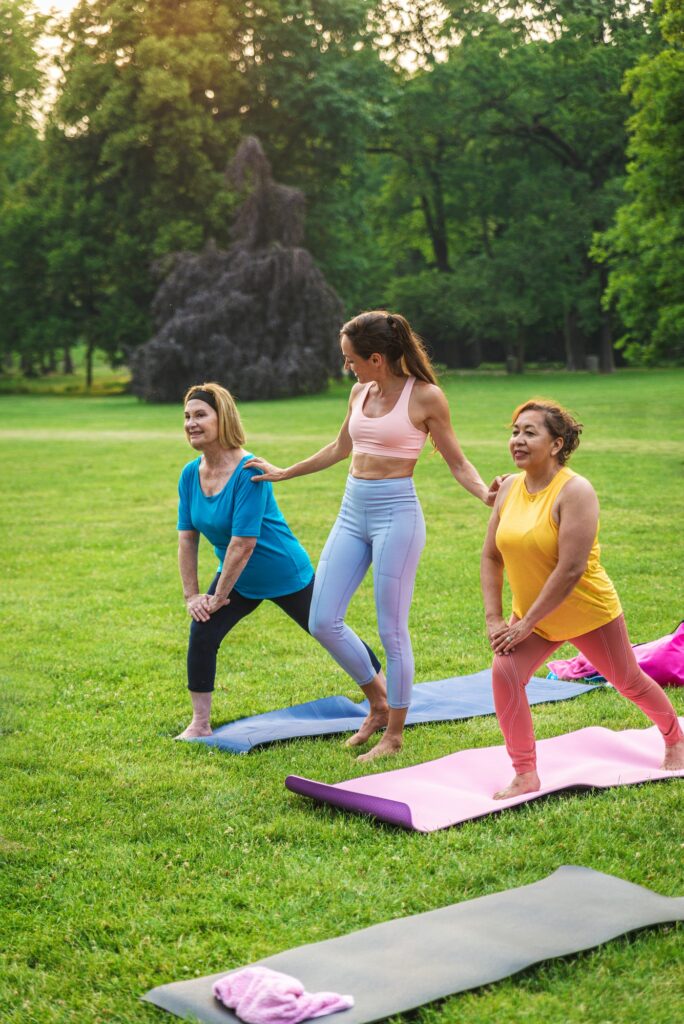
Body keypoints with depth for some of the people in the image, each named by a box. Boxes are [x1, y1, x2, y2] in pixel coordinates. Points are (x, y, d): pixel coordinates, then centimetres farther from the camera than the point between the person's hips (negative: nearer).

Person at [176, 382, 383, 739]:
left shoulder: (248, 471, -30)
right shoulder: (191, 474, -8)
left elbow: (243, 542, -30)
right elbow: (187, 536, -4)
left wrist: (219, 596, -24)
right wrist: (191, 594, -7)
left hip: (286, 576, -5)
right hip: (238, 578, 6)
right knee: (201, 634, -12)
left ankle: (385, 690, 35)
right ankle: (200, 724, 1)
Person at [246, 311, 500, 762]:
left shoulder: (425, 396, -8)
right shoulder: (360, 392, 9)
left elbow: (457, 462, -2)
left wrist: (486, 493, -22)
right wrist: (284, 473, 34)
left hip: (396, 513, -7)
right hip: (352, 511, 7)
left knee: (392, 630, -1)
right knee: (323, 622, 4)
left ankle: (395, 733, 16)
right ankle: (379, 703, 26)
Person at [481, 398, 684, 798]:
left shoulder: (575, 491, -25)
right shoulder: (510, 489, -5)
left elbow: (571, 570, -29)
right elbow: (492, 557, 2)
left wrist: (527, 624, -25)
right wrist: (494, 619, -7)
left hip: (589, 613, -5)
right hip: (531, 615, 5)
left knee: (629, 682, 16)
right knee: (505, 673, -19)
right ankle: (526, 777, -6)